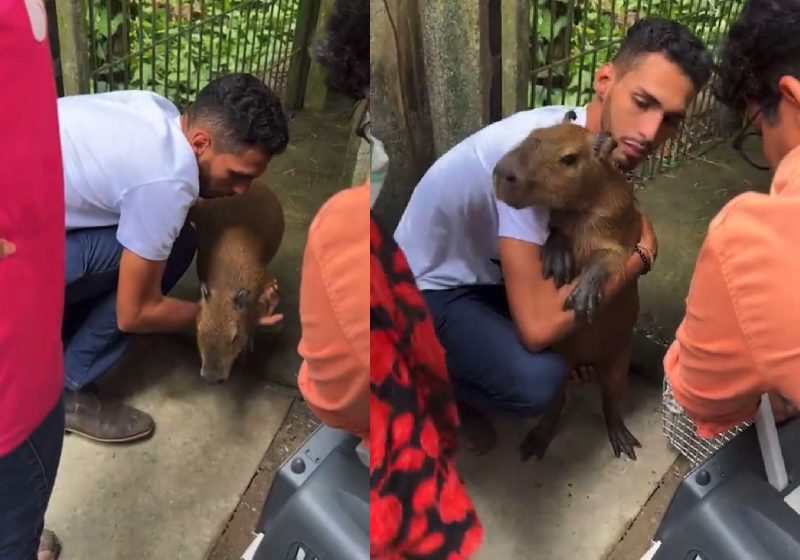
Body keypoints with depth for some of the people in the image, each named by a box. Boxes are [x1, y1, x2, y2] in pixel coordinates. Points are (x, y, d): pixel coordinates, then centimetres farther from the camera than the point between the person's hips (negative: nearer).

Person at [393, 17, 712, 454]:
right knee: (537, 381, -28)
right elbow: (538, 327, -38)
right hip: (430, 286, -8)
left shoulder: (604, 138, -12)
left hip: (488, 269, 8)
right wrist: (639, 256, -27)